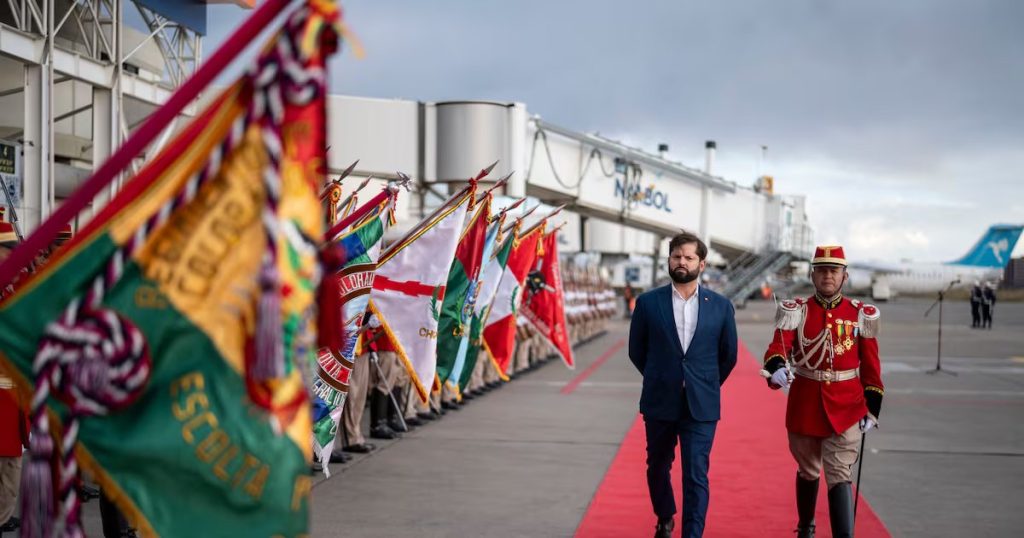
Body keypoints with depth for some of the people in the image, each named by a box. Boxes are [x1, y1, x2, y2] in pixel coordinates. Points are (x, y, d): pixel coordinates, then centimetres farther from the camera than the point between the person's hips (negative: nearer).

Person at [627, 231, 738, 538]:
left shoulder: (721, 306, 0)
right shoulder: (648, 303, -2)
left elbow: (728, 355, 9)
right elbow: (636, 350, 7)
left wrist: (707, 386, 11)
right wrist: (660, 379, 11)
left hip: (701, 406, -1)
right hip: (659, 403, 1)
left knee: (696, 476, -4)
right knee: (658, 467, 17)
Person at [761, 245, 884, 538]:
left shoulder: (861, 314, 1)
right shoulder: (796, 311, -2)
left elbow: (871, 366, 5)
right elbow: (778, 347, -16)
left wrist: (872, 409, 2)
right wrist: (777, 368, -38)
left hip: (846, 409, -1)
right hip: (805, 407, 1)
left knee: (840, 477, -9)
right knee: (807, 472, 18)